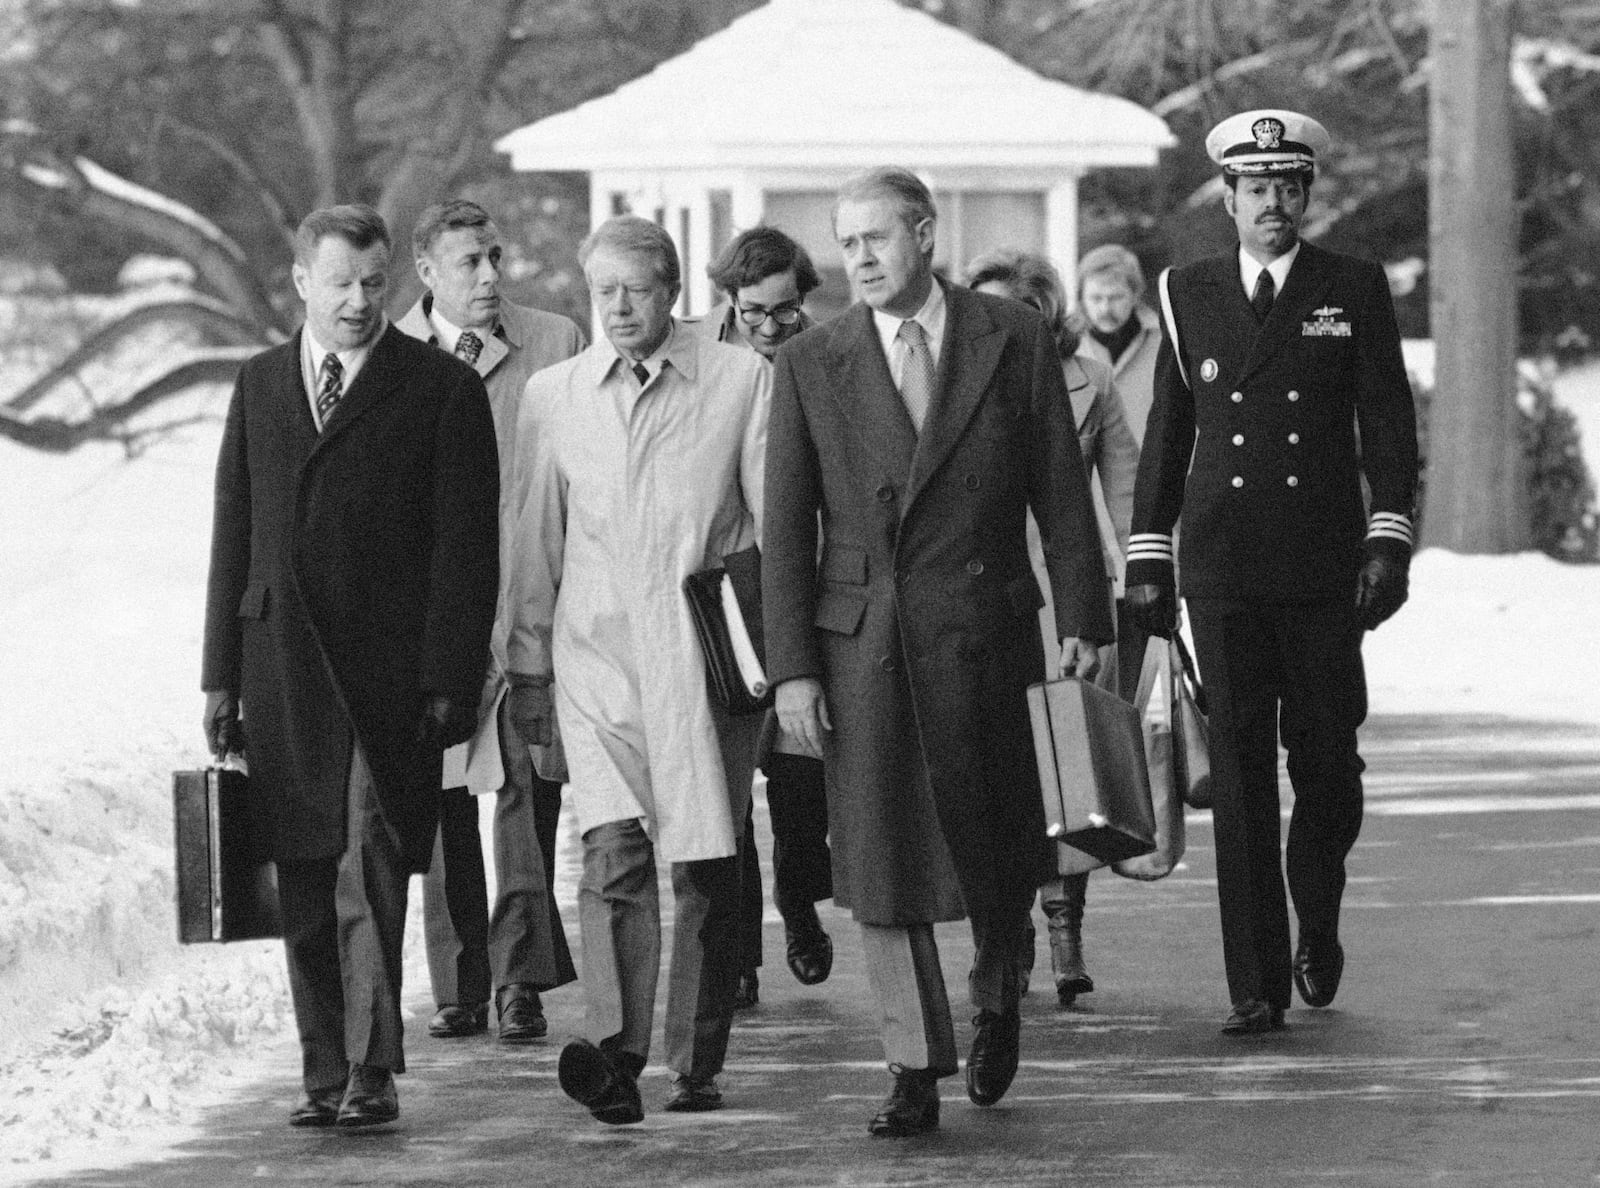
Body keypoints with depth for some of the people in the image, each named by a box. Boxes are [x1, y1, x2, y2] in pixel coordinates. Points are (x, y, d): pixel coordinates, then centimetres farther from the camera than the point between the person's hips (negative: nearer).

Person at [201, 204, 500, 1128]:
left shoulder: (442, 389, 1)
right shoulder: (260, 386, 15)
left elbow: (465, 548, -3)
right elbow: (234, 538, 16)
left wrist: (447, 681, -10)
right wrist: (222, 674, 11)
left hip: (387, 671, -4)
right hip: (283, 672, 4)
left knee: (370, 869, -14)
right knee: (306, 882, 6)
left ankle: (373, 1072, -14)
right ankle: (327, 1076, 12)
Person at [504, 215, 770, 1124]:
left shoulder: (743, 381, 2)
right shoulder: (553, 396, 9)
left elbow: (777, 523, 3)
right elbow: (536, 544, 15)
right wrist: (529, 669, 14)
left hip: (707, 659, -1)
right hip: (596, 657, 1)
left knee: (707, 870, 3)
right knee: (614, 851, -16)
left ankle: (698, 1065, 15)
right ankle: (616, 1056, -25)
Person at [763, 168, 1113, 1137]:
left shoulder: (1014, 341, 2)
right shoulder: (811, 366, 3)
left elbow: (1060, 490, 4)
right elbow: (786, 530, 3)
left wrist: (1082, 621, -1)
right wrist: (793, 667, -4)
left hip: (985, 632, 0)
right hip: (861, 644, 0)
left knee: (998, 849, 8)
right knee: (881, 866, -2)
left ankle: (998, 999, 36)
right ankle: (916, 1072, 5)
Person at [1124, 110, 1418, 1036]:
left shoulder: (1354, 291, 6)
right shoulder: (1190, 296, 10)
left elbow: (1388, 423, 4)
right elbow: (1166, 432, 13)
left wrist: (1389, 540, -6)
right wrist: (1147, 556, 9)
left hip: (1323, 571, -1)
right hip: (1222, 570, 1)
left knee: (1327, 764, 2)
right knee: (1240, 774, -4)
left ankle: (1318, 933, 28)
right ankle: (1258, 984, -3)